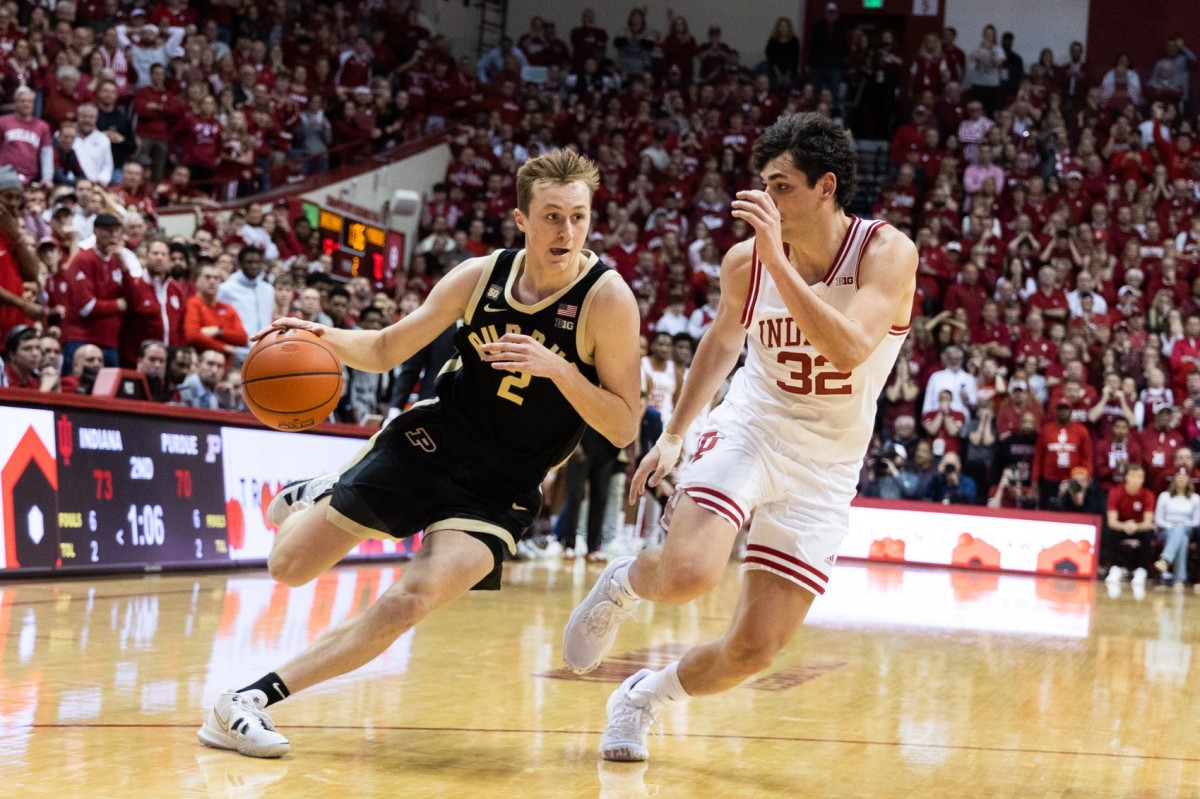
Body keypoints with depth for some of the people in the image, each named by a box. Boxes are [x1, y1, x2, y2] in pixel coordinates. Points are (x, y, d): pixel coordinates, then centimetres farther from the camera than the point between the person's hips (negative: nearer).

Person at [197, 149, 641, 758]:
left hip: (501, 490, -3)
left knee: (411, 600, -26)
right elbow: (386, 350, 4)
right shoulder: (479, 277, -6)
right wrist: (325, 338, -16)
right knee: (290, 567, 4)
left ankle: (253, 700, -21)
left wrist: (558, 367, -30)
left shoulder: (607, 299, -17)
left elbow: (623, 429, -15)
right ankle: (313, 496, 40)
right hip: (428, 445, 3)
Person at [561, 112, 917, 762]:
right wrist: (673, 434, 14)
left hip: (825, 468, 0)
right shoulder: (745, 261, -6)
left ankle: (643, 697, 26)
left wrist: (780, 260, -37)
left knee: (754, 651, -3)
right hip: (751, 430, 1)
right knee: (689, 572, -29)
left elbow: (849, 349, -33)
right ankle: (624, 583, 8)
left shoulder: (887, 252, -16)